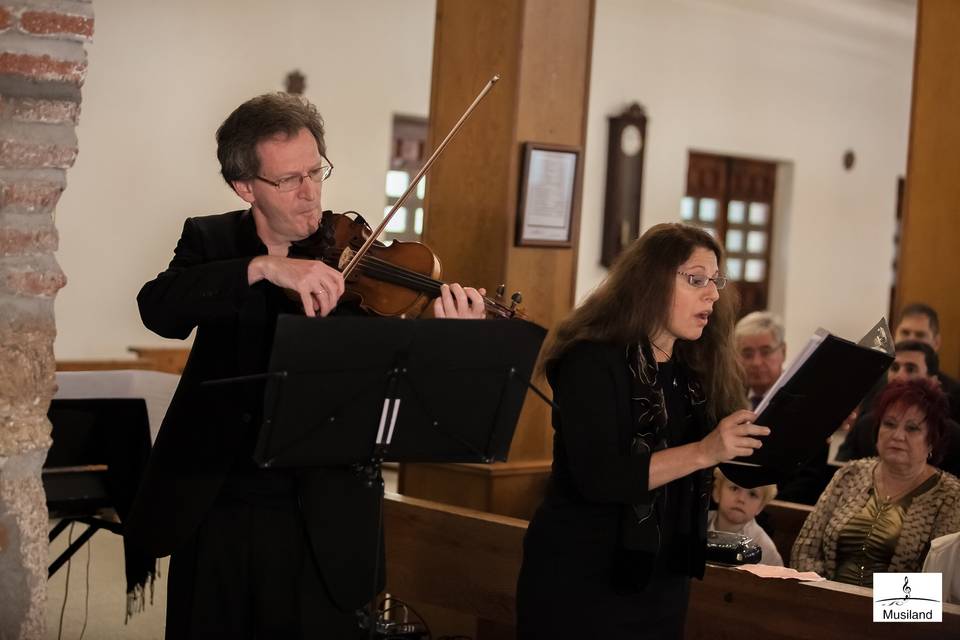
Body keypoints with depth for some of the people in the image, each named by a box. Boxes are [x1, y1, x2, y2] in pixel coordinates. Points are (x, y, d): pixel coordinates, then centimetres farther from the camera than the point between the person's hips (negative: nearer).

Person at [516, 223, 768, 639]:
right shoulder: (593, 361, -13)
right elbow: (597, 478, -25)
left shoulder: (698, 371, 6)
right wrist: (703, 452, -31)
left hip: (663, 585, 6)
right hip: (580, 582, -6)